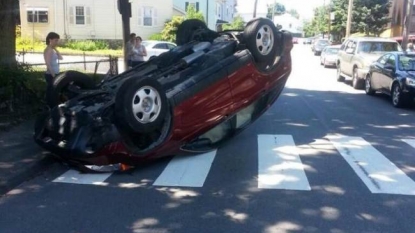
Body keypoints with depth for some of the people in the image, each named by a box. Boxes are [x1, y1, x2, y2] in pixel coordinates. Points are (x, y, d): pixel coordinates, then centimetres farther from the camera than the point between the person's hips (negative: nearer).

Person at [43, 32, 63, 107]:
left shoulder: (53, 50, 13)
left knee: (54, 92, 13)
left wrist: (56, 49, 4)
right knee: (51, 92, -4)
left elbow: (60, 58, 11)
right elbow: (48, 64, -21)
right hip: (50, 75, -9)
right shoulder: (48, 50, -15)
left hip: (55, 74, 9)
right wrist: (53, 75, -21)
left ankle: (51, 107, 21)